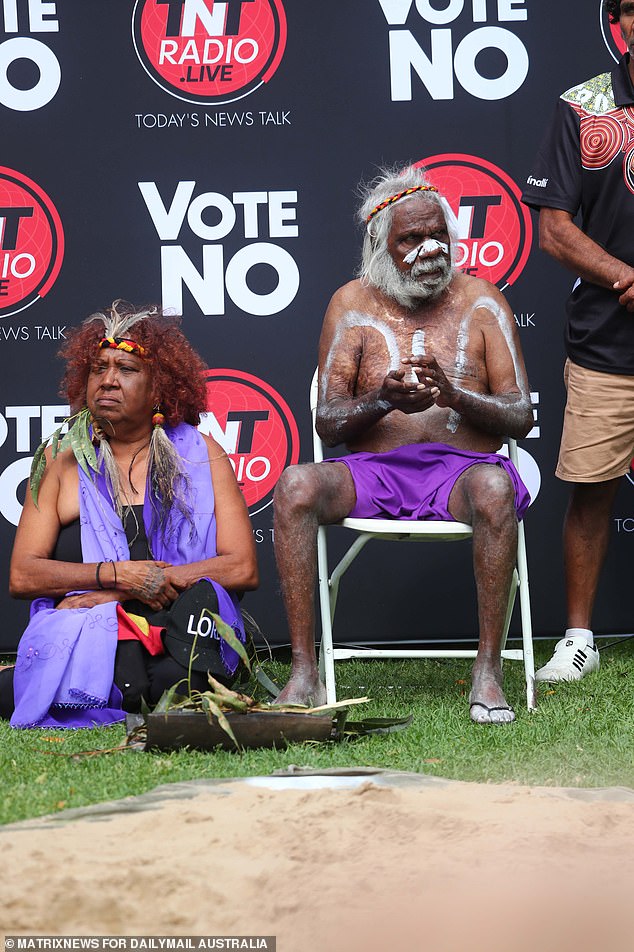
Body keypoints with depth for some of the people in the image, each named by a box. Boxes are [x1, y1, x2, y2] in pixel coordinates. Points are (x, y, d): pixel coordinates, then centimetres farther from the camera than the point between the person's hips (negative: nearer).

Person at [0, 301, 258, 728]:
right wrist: (119, 575, -11)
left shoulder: (202, 455, 13)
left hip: (179, 632, 2)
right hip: (86, 633, -2)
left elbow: (242, 568, 0)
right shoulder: (61, 460, 15)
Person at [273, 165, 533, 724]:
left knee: (495, 487, -38)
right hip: (375, 471, 1)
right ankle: (305, 673, -29)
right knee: (296, 485, -30)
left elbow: (521, 417, 3)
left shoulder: (479, 301, 8)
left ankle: (488, 670, -31)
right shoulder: (354, 305, 9)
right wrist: (381, 400, -17)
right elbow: (327, 424, 5)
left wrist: (453, 395, -16)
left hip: (461, 470, -1)